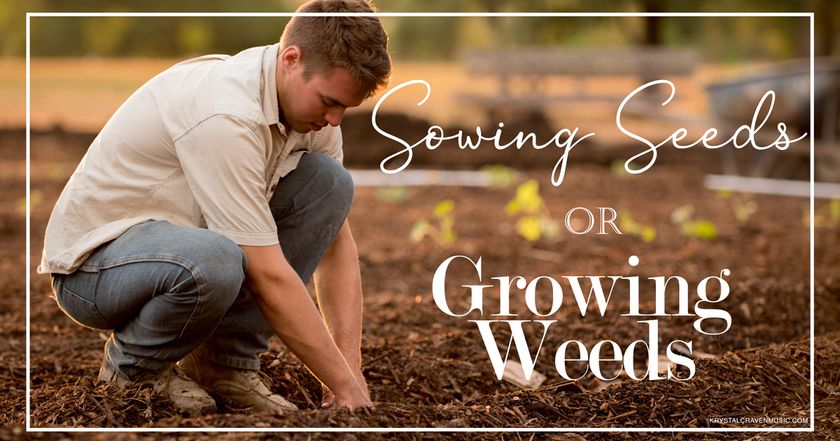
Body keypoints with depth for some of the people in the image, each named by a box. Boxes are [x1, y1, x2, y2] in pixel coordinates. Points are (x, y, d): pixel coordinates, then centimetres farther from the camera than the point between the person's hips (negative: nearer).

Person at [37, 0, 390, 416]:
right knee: (212, 263, -41)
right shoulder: (225, 115, -31)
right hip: (91, 259, -8)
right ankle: (130, 367, -7)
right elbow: (269, 277, -30)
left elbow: (336, 241, 1)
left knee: (328, 180, -8)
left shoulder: (310, 103, -4)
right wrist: (346, 386, -25)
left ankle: (226, 362, -2)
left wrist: (351, 367, -9)